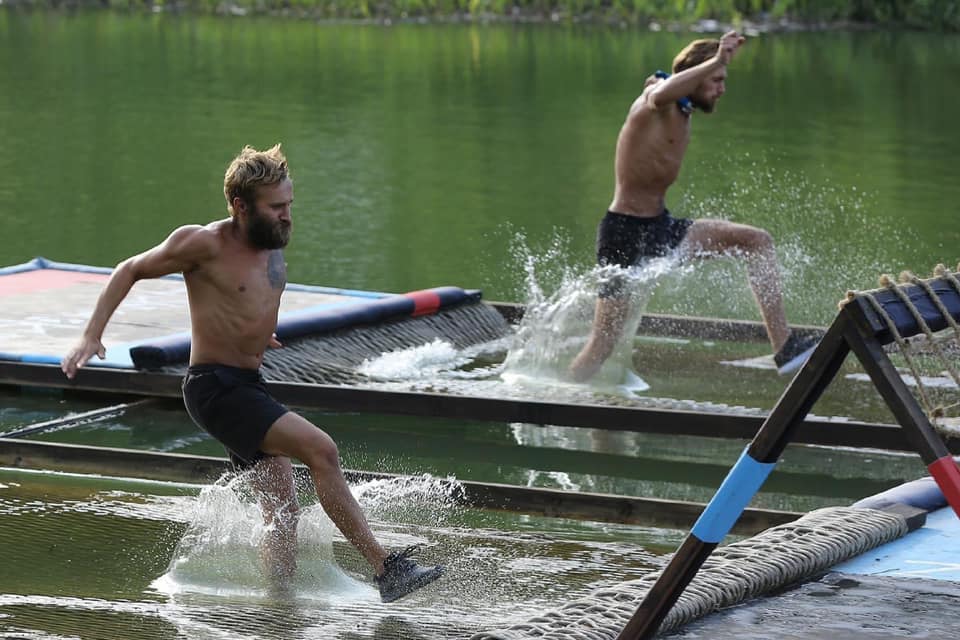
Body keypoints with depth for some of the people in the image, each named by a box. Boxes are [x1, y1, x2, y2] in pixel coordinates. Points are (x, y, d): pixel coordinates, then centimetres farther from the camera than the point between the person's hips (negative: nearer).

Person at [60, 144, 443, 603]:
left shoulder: (274, 245, 8)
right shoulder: (205, 243, -13)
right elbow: (129, 271, -3)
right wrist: (92, 335, -7)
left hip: (250, 388, 9)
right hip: (214, 388, -8)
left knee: (283, 514, 5)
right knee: (321, 449, -22)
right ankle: (385, 568, -21)